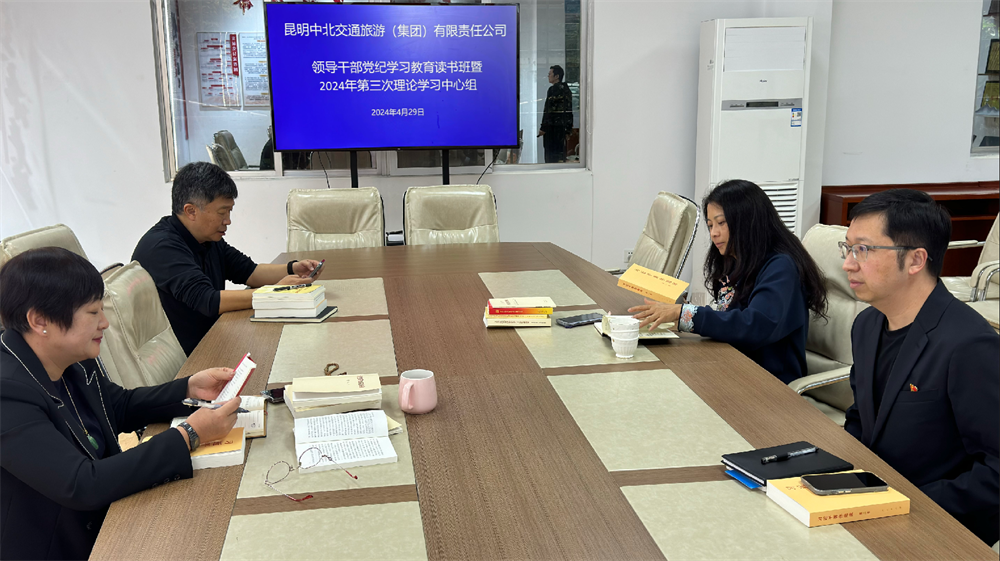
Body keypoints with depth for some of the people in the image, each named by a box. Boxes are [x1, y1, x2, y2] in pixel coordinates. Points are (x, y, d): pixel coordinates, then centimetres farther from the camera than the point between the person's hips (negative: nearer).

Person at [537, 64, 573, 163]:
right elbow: (569, 110, 17)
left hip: (552, 126, -9)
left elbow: (548, 110, -17)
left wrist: (543, 128, -16)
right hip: (563, 127, 9)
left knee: (551, 155, -7)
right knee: (561, 152, 12)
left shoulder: (553, 89, -12)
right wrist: (568, 128, 21)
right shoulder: (566, 89, 15)